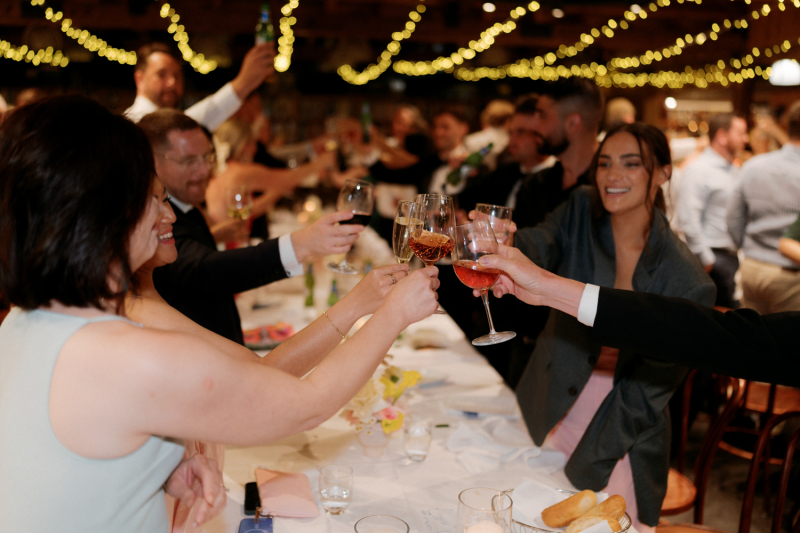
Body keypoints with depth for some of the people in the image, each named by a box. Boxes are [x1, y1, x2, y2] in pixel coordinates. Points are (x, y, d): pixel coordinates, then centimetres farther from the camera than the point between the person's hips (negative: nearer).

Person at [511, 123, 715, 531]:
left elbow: (649, 391, -15)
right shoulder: (580, 213, -7)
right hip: (550, 415, 3)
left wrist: (580, 469, -18)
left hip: (623, 445, -3)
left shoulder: (685, 280, -16)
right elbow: (536, 246, -27)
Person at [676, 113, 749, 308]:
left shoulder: (734, 171, 17)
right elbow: (687, 218, -17)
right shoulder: (698, 169, -10)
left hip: (735, 255, 8)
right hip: (715, 257, -8)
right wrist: (706, 260, -16)